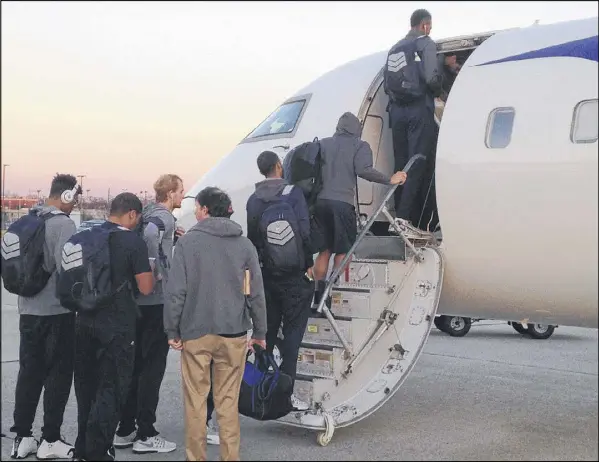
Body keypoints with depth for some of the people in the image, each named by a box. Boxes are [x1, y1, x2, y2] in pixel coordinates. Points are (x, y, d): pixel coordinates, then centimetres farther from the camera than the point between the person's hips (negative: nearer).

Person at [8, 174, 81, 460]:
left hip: (28, 309, 7)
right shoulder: (63, 224, -15)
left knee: (29, 372, 13)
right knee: (58, 374, 3)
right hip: (57, 310, -7)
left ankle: (22, 437, 19)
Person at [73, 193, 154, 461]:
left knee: (86, 385, 17)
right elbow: (146, 287, -14)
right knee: (112, 389, 2)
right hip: (117, 325, -6)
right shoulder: (134, 242, -13)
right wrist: (149, 271, 5)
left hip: (85, 321, 6)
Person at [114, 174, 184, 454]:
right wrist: (159, 271, -22)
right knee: (153, 366, -3)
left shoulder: (149, 213, 15)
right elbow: (150, 235, -32)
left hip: (140, 298, 9)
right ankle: (145, 436, 2)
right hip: (157, 299, -9)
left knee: (138, 363, 14)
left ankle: (125, 430, 20)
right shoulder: (164, 216, -11)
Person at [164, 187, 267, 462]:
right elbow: (256, 293, 3)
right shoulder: (244, 244, 2)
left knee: (195, 402, 7)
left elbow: (175, 290, -8)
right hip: (233, 334, 2)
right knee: (228, 401, 8)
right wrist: (259, 332, 11)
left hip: (195, 333, -2)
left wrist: (172, 330, -1)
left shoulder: (188, 241, -5)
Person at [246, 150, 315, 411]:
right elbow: (304, 232, -17)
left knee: (267, 330, 15)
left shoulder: (254, 200, 5)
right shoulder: (293, 194, -10)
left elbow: (252, 237, 8)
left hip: (266, 274, 5)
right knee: (293, 331, -1)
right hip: (294, 274, -5)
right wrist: (309, 264, -7)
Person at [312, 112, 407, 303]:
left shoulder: (323, 143, 17)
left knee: (324, 251, 13)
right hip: (342, 203, -5)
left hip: (320, 201, 5)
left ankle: (319, 294, 13)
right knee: (342, 252, 4)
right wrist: (390, 180, -7)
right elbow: (364, 170, -12)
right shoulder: (360, 146, 4)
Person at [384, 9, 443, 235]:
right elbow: (431, 78, -14)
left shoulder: (395, 49, 20)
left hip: (397, 110, 7)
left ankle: (399, 215, 9)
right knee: (417, 164, -9)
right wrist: (438, 93, 4)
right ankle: (403, 216, -18)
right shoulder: (425, 43, -1)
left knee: (401, 163, 10)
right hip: (419, 110, -7)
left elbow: (387, 85, 16)